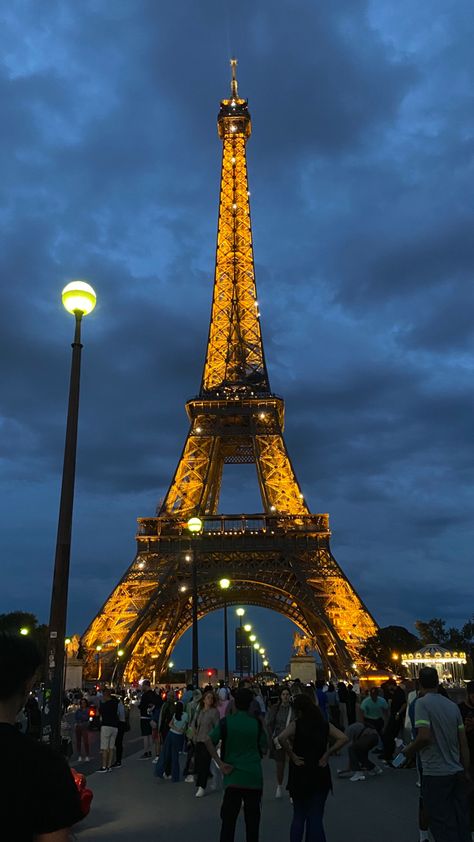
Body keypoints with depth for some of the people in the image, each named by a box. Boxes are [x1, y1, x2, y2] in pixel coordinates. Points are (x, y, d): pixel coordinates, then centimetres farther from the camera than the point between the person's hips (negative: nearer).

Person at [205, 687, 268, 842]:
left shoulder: (226, 722, -3)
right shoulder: (256, 722, -3)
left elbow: (208, 741, -12)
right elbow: (263, 748, 4)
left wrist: (220, 763, -9)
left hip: (233, 776, 0)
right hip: (254, 777, 0)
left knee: (228, 818, 10)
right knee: (252, 818, 12)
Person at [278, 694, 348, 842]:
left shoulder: (296, 724, -8)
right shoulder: (325, 724, 1)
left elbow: (281, 738, -26)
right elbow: (343, 738, -6)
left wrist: (292, 756, -14)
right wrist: (327, 754, -4)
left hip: (299, 775, -2)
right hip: (320, 776, 2)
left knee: (299, 817, 17)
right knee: (316, 818, 11)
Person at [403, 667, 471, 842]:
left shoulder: (422, 703, -12)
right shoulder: (452, 705, 5)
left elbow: (424, 736, -22)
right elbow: (463, 742, 7)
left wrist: (408, 750, -5)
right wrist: (466, 771, 16)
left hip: (435, 774, -6)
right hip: (457, 773, 6)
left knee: (443, 827, 4)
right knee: (461, 823, 15)